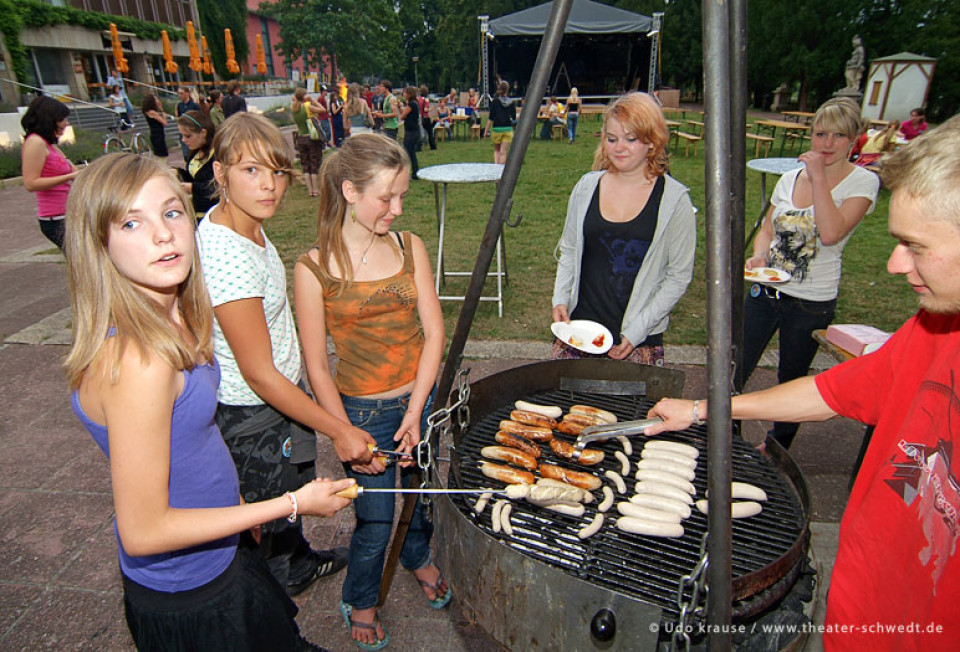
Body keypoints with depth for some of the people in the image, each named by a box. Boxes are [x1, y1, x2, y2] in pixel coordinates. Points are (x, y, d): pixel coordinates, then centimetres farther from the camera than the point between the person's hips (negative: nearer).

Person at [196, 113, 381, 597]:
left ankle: (300, 564, 59)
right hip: (252, 419, -9)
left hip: (281, 394, 9)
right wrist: (338, 430, -21)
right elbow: (259, 374, -27)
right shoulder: (226, 256, -31)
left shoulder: (243, 223, -3)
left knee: (293, 491, 31)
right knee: (268, 528, 14)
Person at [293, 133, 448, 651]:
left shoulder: (410, 248, -4)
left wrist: (416, 412, -8)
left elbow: (434, 331, -4)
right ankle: (359, 601, 41)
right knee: (374, 520, 9)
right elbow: (317, 367, -9)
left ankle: (418, 556, 56)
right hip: (365, 411, -3)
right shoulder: (314, 269, -14)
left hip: (421, 398, 4)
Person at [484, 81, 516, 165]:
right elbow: (514, 119, -1)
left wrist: (487, 130, 0)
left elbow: (491, 118, -5)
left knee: (496, 150, 18)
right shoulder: (512, 102, 0)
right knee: (503, 152, 3)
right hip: (508, 129, 1)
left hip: (496, 129, 0)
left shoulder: (494, 101, -4)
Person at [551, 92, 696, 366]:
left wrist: (637, 330, -11)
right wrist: (560, 299, -2)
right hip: (578, 325, 3)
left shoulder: (674, 199, -6)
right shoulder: (587, 186, 3)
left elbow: (679, 276, -4)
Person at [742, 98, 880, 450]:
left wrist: (819, 176, -20)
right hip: (765, 290, 4)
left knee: (791, 382, 13)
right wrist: (759, 255, -7)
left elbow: (831, 233, -23)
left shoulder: (862, 182, -7)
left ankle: (777, 452, 35)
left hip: (812, 304, -4)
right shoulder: (791, 178, 6)